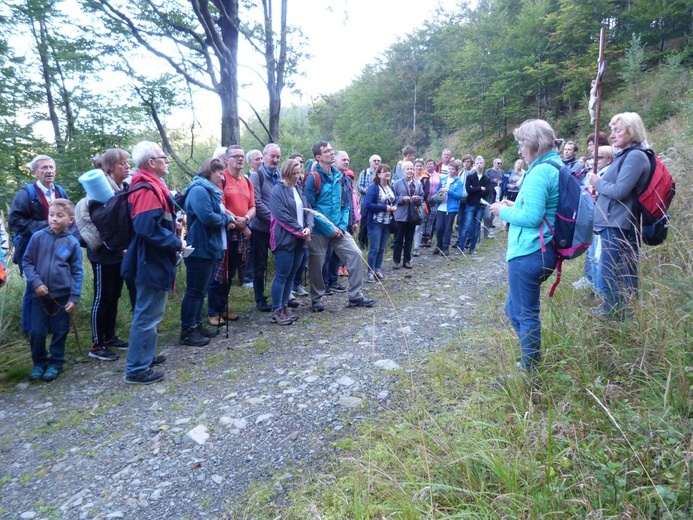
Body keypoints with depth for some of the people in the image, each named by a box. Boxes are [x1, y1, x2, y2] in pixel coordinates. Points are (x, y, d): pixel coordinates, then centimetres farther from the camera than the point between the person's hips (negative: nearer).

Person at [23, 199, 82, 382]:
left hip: (63, 295, 0)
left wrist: (74, 297, -6)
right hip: (40, 295, 1)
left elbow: (77, 272, -2)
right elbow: (27, 262, 1)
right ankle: (39, 363, 26)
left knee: (60, 332, 9)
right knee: (36, 332, 5)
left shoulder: (72, 243, -5)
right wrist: (36, 282, -13)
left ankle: (55, 363, 26)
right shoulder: (37, 237, -4)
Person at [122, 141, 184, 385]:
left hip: (154, 260, 11)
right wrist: (177, 243, -20)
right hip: (152, 262, -11)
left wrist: (174, 221, 8)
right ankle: (137, 369, 7)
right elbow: (149, 228, -31)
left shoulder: (151, 186, 14)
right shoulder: (147, 190, -21)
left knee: (148, 313, 20)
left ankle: (144, 356, 34)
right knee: (147, 315, -3)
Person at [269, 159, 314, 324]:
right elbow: (282, 216, -17)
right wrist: (300, 231, -15)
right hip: (285, 239, -7)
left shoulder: (299, 190, 15)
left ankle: (284, 307, 20)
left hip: (300, 239, 7)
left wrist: (308, 228, -10)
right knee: (282, 275, -4)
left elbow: (308, 210, 10)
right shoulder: (277, 190, -8)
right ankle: (276, 310, 4)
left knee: (291, 275, 11)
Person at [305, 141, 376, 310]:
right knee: (316, 264, 5)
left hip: (338, 228, 6)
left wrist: (342, 226, -2)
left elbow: (345, 204, 12)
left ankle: (355, 296, 10)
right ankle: (316, 299, 24)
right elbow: (310, 208, -16)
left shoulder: (338, 176, 8)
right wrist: (330, 228, -16)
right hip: (319, 230, -5)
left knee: (355, 254, -1)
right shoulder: (313, 177, -12)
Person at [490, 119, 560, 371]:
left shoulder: (540, 172, -17)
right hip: (542, 251, 10)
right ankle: (532, 360, 31)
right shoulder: (557, 168, 13)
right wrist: (515, 206, 12)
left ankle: (530, 369, 18)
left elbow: (531, 217, -22)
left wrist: (504, 212, -7)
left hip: (528, 253, -10)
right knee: (514, 308, 21)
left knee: (525, 313, 4)